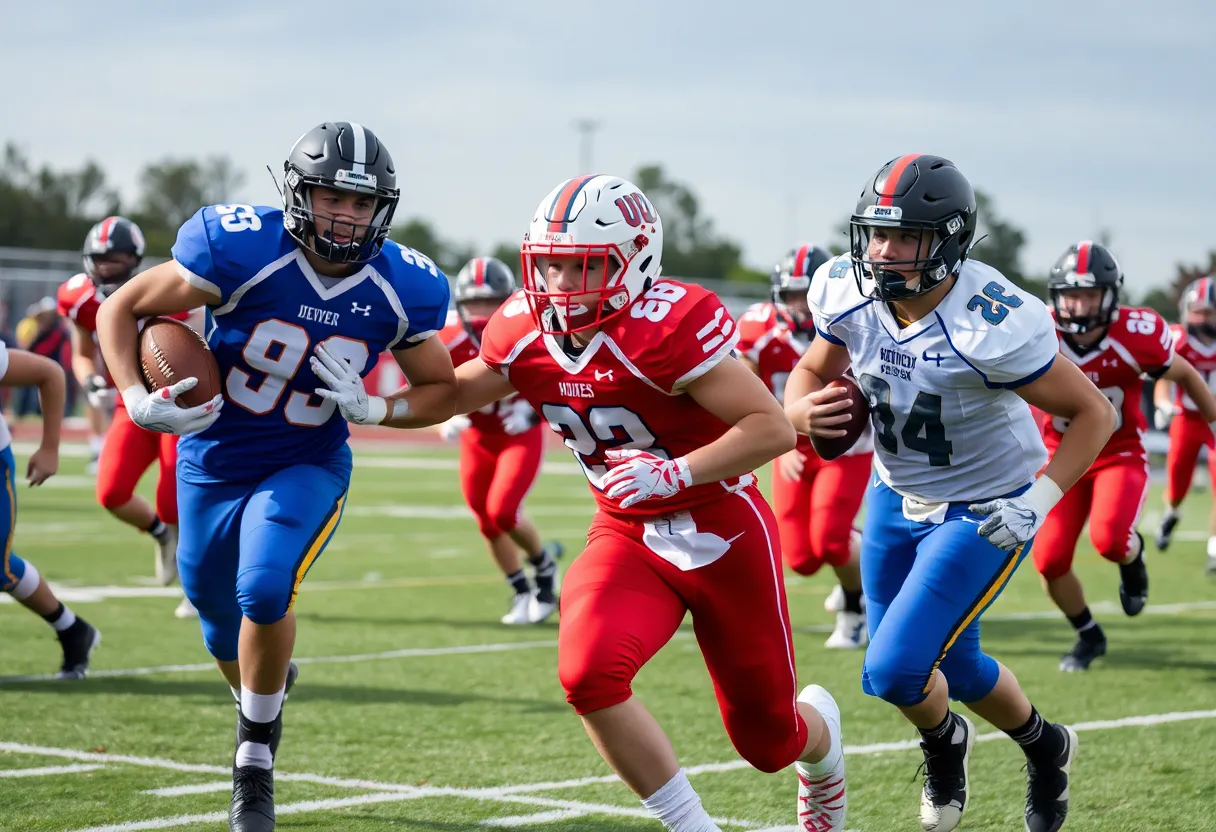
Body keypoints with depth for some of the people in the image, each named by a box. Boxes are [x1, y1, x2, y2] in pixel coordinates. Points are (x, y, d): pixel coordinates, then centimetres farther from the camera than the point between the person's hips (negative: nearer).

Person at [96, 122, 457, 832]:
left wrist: (374, 409, -18)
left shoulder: (402, 289, -14)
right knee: (224, 628, 14)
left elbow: (443, 392, 1)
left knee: (265, 590, -26)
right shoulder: (240, 249, -22)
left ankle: (256, 755, -4)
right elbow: (122, 309, -12)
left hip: (307, 465, 0)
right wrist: (137, 401, -26)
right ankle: (268, 685, 51)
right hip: (214, 459, 1)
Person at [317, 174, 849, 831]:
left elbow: (773, 429, -26)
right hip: (626, 535, 5)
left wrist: (676, 472, -36)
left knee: (768, 741, 9)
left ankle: (820, 736, 50)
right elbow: (456, 392, 11)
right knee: (588, 673, -26)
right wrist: (365, 399, -4)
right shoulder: (525, 333, -7)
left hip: (723, 534, -4)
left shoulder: (670, 327, -26)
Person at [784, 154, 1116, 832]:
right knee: (952, 668, 19)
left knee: (894, 670, -14)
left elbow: (1095, 413, -21)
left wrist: (1038, 501, -29)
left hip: (983, 513, -6)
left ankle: (944, 741, 23)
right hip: (896, 496, 6)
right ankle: (1046, 747, 49)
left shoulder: (993, 326, -32)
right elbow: (812, 370, 5)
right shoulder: (850, 295, -15)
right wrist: (802, 411, -17)